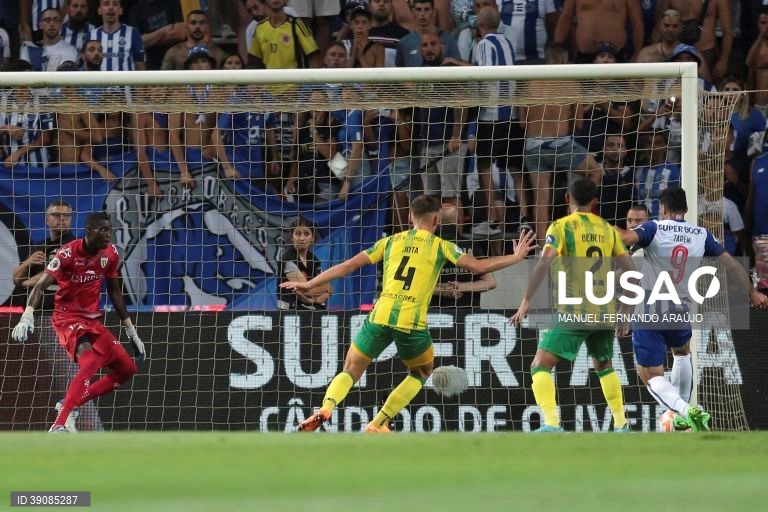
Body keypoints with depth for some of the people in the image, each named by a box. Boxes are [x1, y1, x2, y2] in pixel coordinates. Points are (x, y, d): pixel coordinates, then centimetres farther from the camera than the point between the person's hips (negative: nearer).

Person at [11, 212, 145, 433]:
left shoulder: (111, 253, 3)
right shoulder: (69, 253, -18)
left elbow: (115, 292, 16)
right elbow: (41, 285, -26)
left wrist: (131, 332, 18)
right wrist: (27, 317, -42)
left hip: (93, 319, 8)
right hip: (67, 317, -8)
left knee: (127, 368, 4)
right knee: (90, 362, -32)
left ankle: (69, 405, 9)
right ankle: (59, 427, -38)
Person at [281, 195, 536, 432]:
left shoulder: (390, 242, 17)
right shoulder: (440, 246, 10)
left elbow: (349, 265, 15)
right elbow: (479, 266, 4)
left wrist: (309, 284, 21)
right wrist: (516, 257, 18)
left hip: (380, 317, 2)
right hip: (412, 322, -2)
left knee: (350, 372, 14)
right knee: (422, 373, 24)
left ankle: (325, 409, -17)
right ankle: (378, 422, 12)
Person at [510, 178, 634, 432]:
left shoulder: (561, 226, -1)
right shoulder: (607, 229, 12)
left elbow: (544, 262, -16)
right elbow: (630, 272, 10)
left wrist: (526, 300, -16)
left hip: (574, 311, -5)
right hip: (604, 311, 5)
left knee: (540, 366, -5)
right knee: (604, 366, 28)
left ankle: (551, 423, -25)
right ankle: (621, 424, 25)